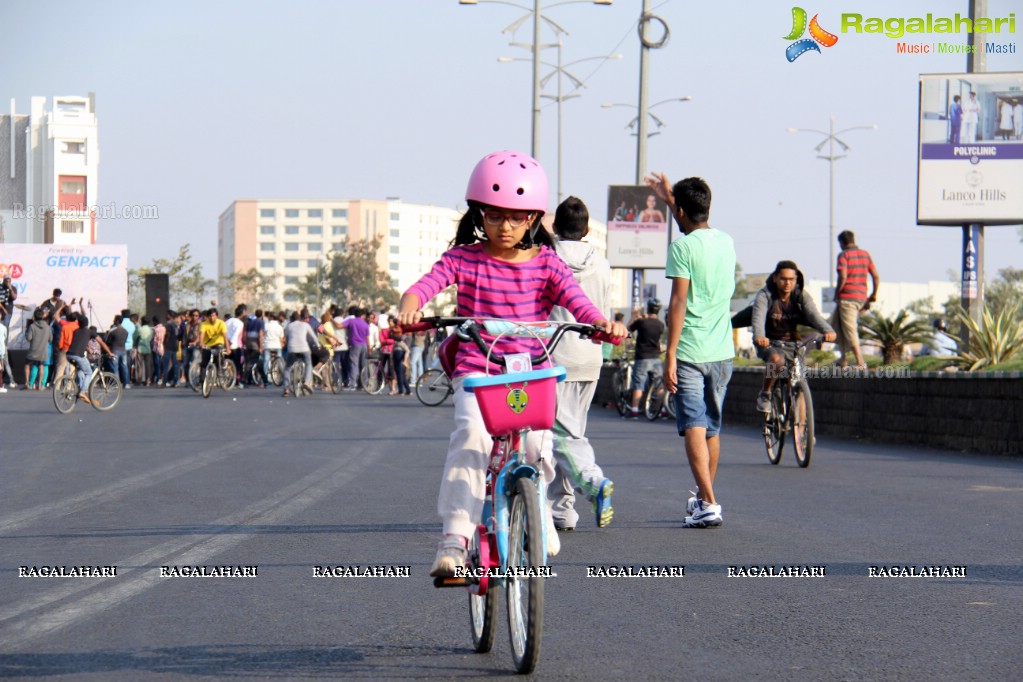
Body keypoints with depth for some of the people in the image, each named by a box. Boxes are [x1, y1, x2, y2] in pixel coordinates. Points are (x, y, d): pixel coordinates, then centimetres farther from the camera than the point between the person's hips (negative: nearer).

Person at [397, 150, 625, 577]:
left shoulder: (545, 263, 5)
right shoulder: (465, 258, 2)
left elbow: (573, 297, -10)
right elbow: (430, 281, -15)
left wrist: (599, 321, -32)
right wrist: (410, 304, -38)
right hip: (476, 370, -1)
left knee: (536, 442, -18)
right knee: (471, 434, -28)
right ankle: (454, 539, -30)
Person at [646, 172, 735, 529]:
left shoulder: (682, 247, -10)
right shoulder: (726, 242, 10)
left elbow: (679, 303, -14)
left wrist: (670, 356, -13)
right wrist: (669, 198, 42)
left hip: (690, 352, -7)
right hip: (722, 352, 7)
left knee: (694, 427, -9)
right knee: (712, 427, 17)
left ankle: (708, 504, -19)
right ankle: (703, 496, 29)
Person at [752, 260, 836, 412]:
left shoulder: (802, 296, -5)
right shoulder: (764, 296, -14)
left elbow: (814, 315, -21)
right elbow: (758, 318, -31)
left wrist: (827, 331, -43)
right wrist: (759, 336, -53)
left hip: (792, 343, 4)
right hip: (769, 343, -4)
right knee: (776, 359, -36)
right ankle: (765, 394, -13)